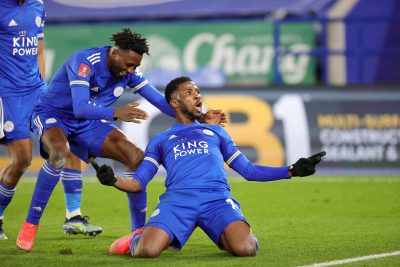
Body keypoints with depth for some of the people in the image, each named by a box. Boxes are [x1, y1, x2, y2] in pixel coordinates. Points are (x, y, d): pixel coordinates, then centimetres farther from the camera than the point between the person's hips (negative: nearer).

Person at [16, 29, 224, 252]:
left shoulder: (129, 71, -7)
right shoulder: (85, 62, -28)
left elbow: (159, 101, -3)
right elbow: (80, 108, -39)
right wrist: (115, 113, -55)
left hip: (87, 123, 7)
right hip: (51, 116, -6)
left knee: (137, 158, -12)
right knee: (60, 152, -41)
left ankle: (139, 232, -2)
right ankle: (30, 225, -28)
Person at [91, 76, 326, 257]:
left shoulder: (216, 132, 31)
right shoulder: (161, 140, 27)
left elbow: (249, 170, 26)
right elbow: (138, 183, 16)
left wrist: (292, 171, 15)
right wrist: (113, 181, -7)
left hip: (217, 198, 1)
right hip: (177, 200, -1)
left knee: (245, 248, -30)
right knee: (146, 251, -31)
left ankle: (227, 238, 8)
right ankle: (137, 238, 8)